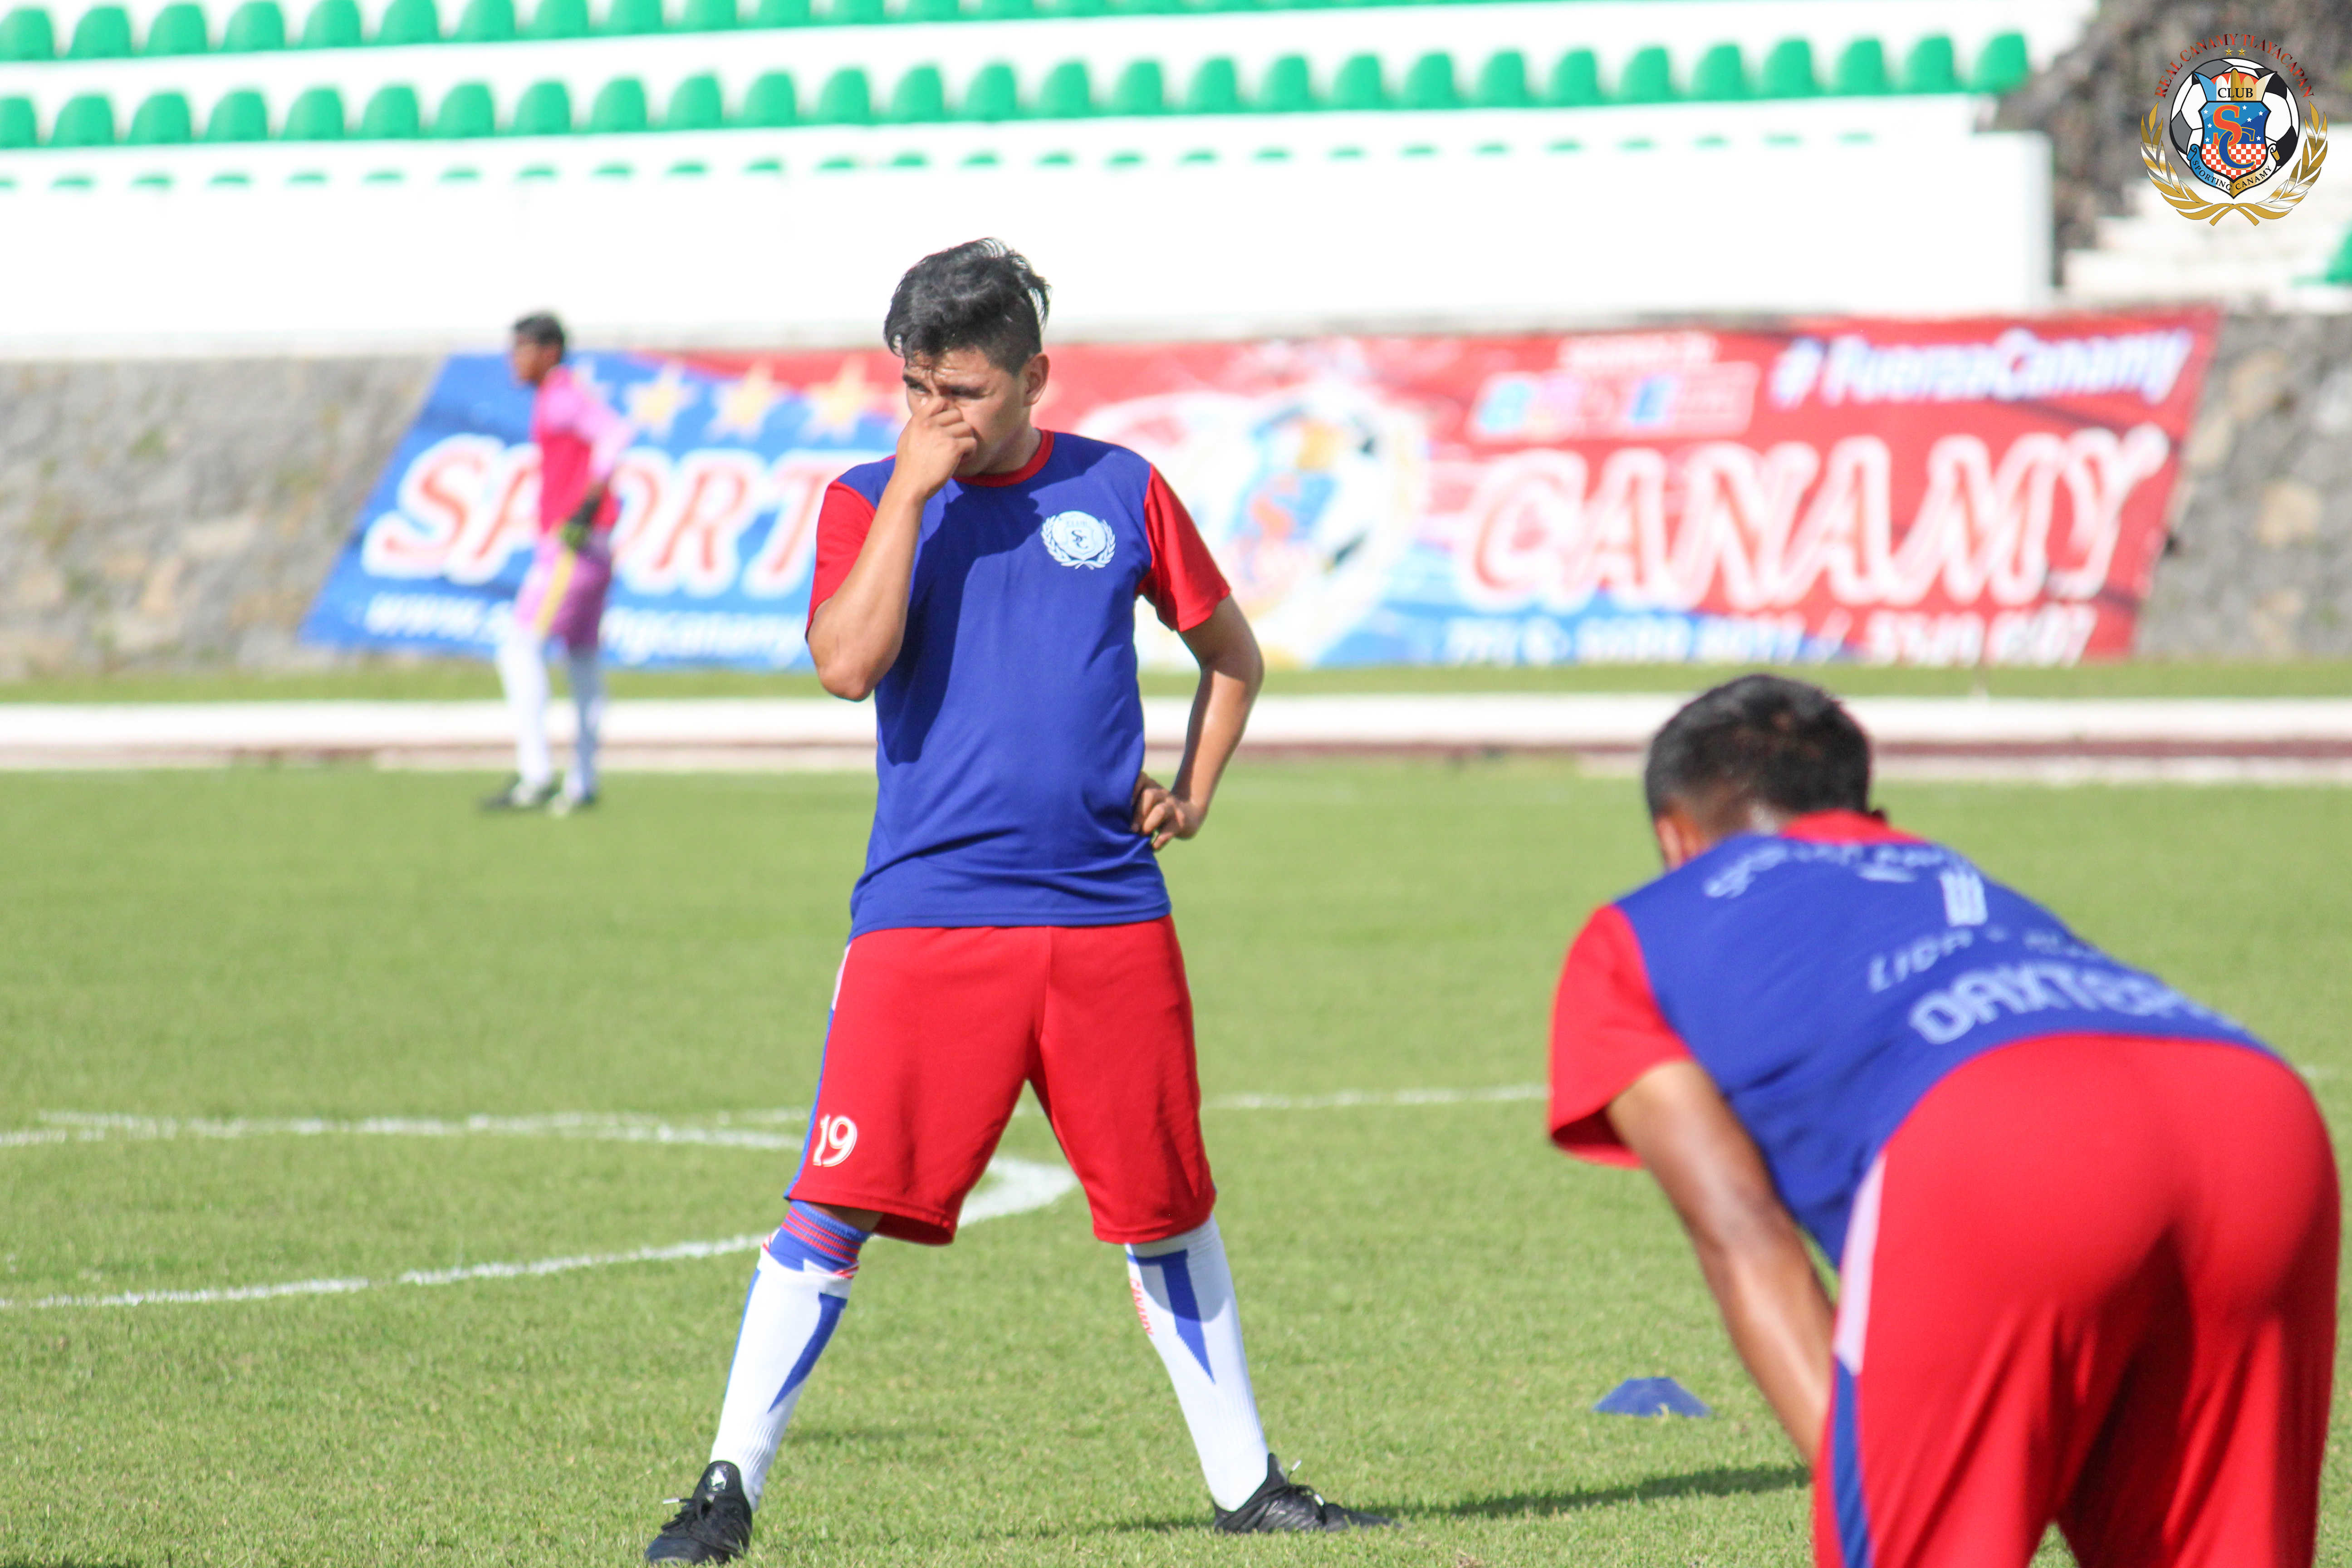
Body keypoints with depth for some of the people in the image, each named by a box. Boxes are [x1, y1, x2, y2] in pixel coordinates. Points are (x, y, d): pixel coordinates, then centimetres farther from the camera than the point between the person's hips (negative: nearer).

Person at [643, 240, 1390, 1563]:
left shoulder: (1120, 492, 8)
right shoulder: (872, 500, 4)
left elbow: (1232, 653, 20)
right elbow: (848, 663, -14)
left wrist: (1192, 791, 7)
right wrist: (914, 488, -14)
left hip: (1110, 917, 2)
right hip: (926, 917, -2)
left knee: (1169, 1208, 9)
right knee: (839, 1202, -10)